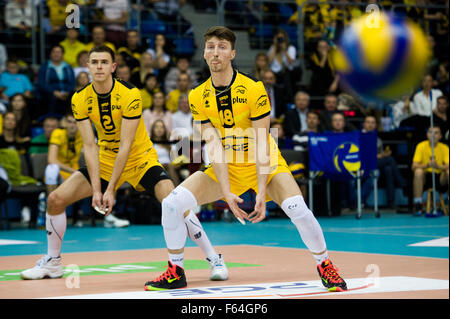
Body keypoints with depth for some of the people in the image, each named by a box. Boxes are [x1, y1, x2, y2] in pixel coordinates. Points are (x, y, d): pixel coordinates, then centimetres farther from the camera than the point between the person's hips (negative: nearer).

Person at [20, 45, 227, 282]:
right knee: (55, 200, -6)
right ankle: (52, 263, 14)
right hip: (105, 161, 4)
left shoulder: (130, 95, -22)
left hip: (140, 159, -4)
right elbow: (89, 146, -11)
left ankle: (214, 259, -13)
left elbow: (125, 146, -23)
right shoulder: (80, 99, -10)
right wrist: (96, 189, -19)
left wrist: (111, 189, -25)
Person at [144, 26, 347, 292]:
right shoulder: (198, 97, -8)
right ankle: (176, 272, 5)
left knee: (298, 209, -27)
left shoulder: (253, 89, -18)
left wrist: (261, 193, -27)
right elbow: (213, 146, -11)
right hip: (224, 169, 3)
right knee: (172, 203, -13)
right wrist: (227, 192, -20)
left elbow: (262, 144, -20)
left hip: (264, 165, -3)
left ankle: (325, 266, -2)